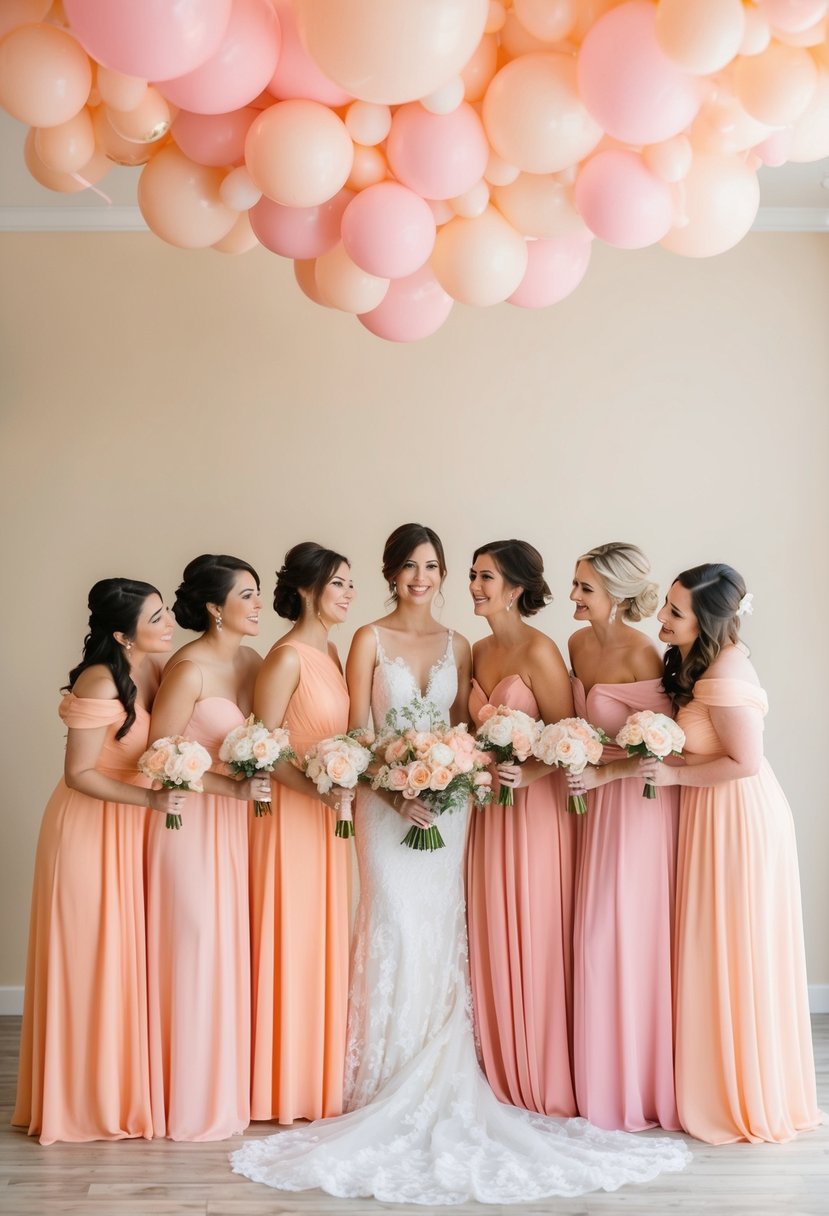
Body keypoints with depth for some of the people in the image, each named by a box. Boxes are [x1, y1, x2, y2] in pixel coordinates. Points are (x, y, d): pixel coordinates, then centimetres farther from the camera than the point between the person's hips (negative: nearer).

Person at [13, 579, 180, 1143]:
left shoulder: (146, 676, 3)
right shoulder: (100, 682, -21)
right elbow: (78, 774, -20)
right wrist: (150, 798, -28)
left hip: (129, 829, 8)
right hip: (91, 830, -8)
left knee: (124, 955, 14)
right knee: (90, 960, 4)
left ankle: (119, 1084, 28)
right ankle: (86, 1098, 20)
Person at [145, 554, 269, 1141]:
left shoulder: (253, 662, 6)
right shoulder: (189, 669, -15)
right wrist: (234, 788, -18)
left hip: (237, 824, 7)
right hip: (192, 823, -7)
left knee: (235, 949, 11)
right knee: (197, 951, 1)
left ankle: (232, 1085, 25)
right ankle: (195, 1101, 15)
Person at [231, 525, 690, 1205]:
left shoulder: (458, 646, 11)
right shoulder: (371, 640, -1)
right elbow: (359, 731, -5)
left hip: (447, 801, 3)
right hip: (386, 801, -3)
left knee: (442, 936, 4)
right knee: (397, 933, -6)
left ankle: (441, 1085, 14)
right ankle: (393, 1090, 6)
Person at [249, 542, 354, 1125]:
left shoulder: (331, 651, 10)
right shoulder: (287, 657, -15)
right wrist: (316, 788, -24)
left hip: (329, 816, 8)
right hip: (291, 814, -8)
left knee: (326, 940, 14)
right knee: (293, 942, 1)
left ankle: (322, 1073, 27)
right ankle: (288, 1082, 15)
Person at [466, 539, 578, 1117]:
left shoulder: (540, 651, -12)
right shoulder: (478, 651, 10)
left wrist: (528, 772, -26)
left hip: (536, 807, -7)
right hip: (488, 808, 7)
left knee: (536, 939, 1)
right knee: (494, 942, 10)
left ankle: (546, 1080, 15)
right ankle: (504, 1074, 24)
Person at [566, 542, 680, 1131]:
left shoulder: (642, 656, -18)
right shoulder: (580, 643, 4)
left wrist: (602, 774, -19)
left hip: (640, 802, -7)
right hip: (598, 798, 7)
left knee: (631, 935, 1)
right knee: (597, 933, 11)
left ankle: (641, 1083, 17)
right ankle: (605, 1077, 25)